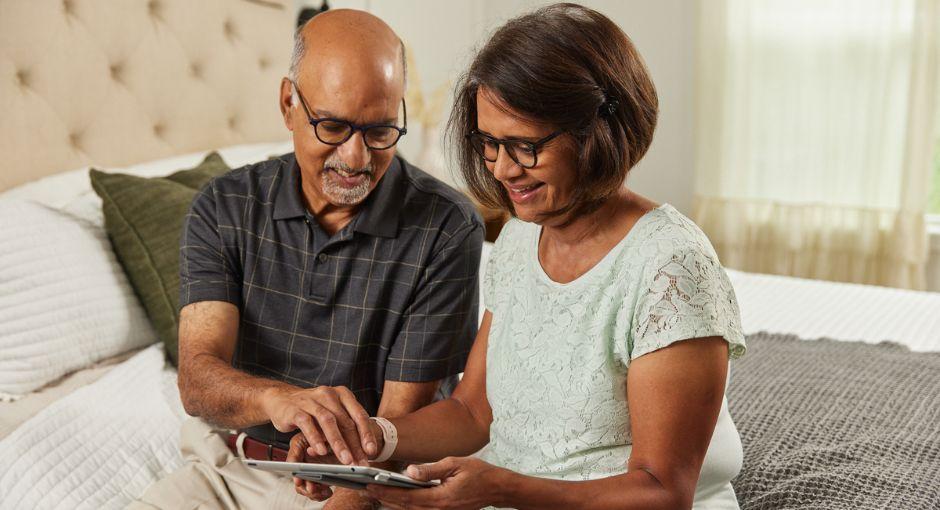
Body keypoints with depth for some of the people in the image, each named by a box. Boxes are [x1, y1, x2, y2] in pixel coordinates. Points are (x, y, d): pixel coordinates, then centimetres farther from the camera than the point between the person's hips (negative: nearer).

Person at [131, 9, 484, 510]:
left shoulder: (447, 229, -13)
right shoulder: (223, 208, -3)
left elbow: (400, 422, -11)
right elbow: (197, 377, -14)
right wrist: (275, 397, -36)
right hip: (226, 466, 2)